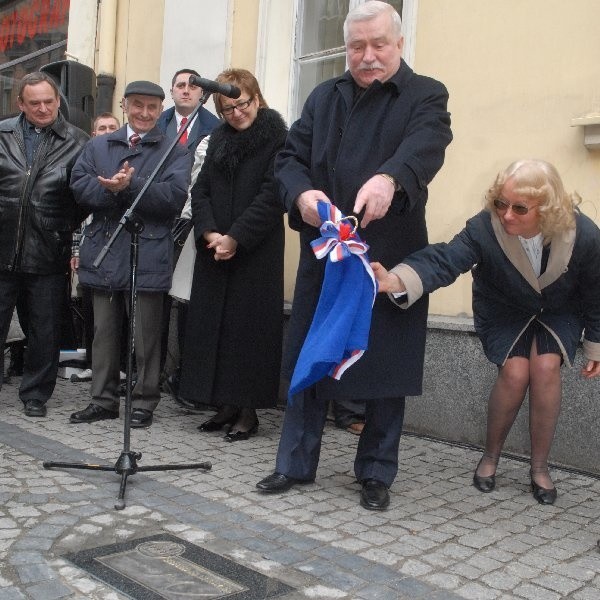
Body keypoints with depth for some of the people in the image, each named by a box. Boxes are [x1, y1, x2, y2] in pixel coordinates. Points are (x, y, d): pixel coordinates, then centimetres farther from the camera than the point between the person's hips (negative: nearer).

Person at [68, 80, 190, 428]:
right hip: (104, 252, 4)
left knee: (145, 336, 3)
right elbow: (80, 186, 2)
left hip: (147, 256, -4)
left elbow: (175, 194, -13)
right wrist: (111, 188, -17)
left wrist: (129, 186, -21)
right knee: (104, 332, 12)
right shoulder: (98, 147, 15)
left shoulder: (174, 150, 3)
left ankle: (145, 402, 16)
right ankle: (104, 400, 24)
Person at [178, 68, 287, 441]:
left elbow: (271, 196, -11)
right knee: (214, 325, 5)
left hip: (256, 253, -6)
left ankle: (248, 411, 7)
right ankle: (226, 405, 16)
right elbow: (200, 190, 10)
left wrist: (235, 238, -14)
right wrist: (209, 232, -6)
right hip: (214, 252, 6)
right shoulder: (218, 138, 14)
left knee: (250, 326, -2)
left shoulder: (277, 140, -4)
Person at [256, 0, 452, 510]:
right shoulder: (325, 97, 14)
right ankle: (296, 463, 23)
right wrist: (303, 193, -18)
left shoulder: (425, 96, 1)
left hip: (391, 258, -3)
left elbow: (425, 147, -21)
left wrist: (389, 178, -43)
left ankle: (376, 473, 20)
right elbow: (290, 157, 6)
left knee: (386, 369, 4)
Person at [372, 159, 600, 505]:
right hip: (504, 312, 0)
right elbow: (445, 259, -43)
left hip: (559, 313, 1)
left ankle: (540, 467, -4)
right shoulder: (486, 227, -29)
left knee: (545, 367, -24)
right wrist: (398, 280, -63)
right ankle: (491, 456, 5)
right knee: (515, 371, -22)